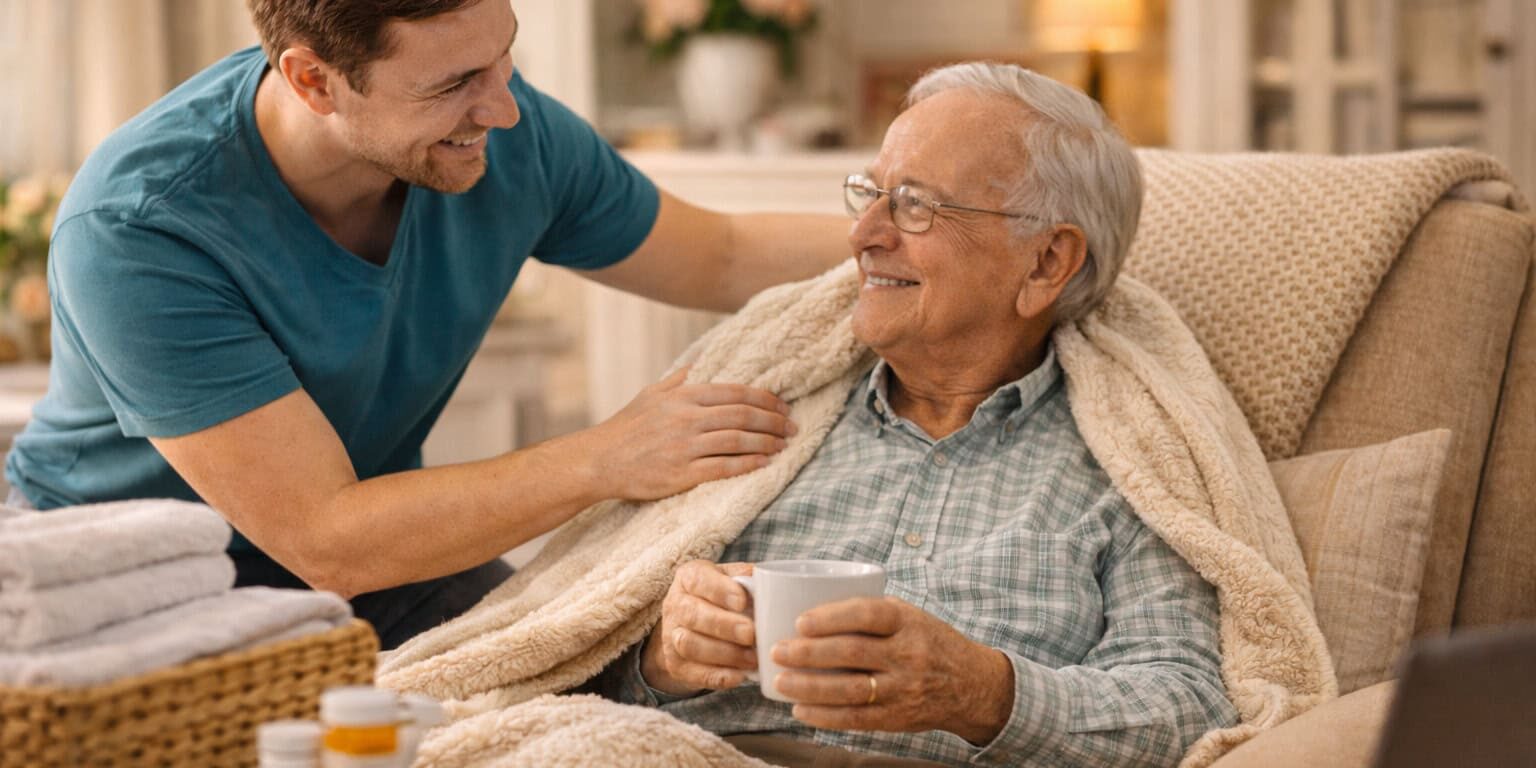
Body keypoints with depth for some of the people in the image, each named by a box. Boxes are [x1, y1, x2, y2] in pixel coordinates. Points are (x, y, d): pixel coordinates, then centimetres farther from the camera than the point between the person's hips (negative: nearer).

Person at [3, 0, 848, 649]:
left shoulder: (505, 133, -13)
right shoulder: (137, 231, -31)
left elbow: (724, 259, 6)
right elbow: (325, 540, -30)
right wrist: (605, 461, -30)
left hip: (385, 557, 4)